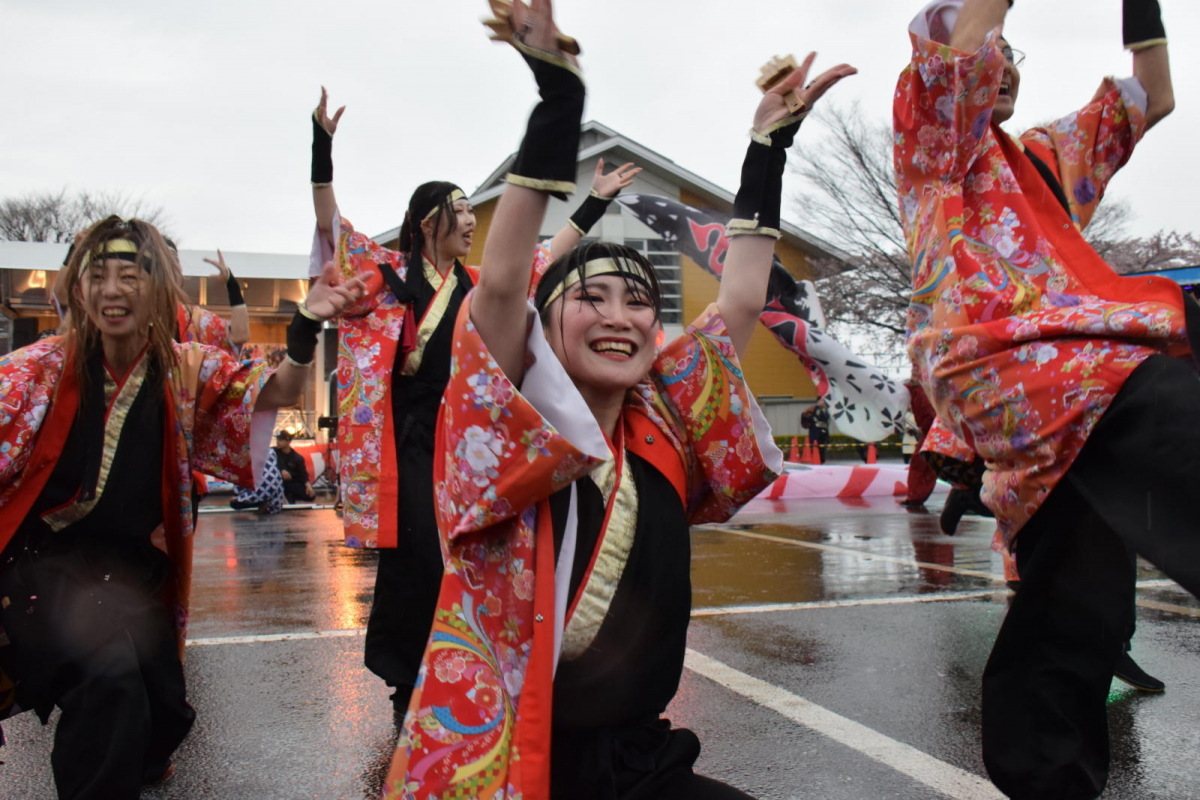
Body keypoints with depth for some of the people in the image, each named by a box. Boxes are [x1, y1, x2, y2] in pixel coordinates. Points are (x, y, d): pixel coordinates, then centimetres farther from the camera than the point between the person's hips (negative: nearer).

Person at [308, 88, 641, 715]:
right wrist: (322, 146, -19)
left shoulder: (478, 285, 13)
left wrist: (597, 200, 22)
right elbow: (330, 223, -8)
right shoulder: (390, 272, 1)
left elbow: (549, 255, 21)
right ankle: (407, 682, 11)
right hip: (410, 435, -5)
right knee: (416, 555, -5)